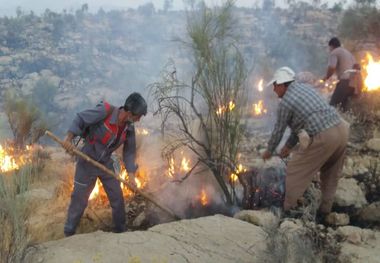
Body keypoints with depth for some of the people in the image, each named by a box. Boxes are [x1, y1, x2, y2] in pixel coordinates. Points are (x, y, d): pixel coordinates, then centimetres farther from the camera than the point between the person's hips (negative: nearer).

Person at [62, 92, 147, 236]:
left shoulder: (129, 128, -7)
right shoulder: (105, 111, -25)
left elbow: (129, 151, 2)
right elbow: (80, 118, -18)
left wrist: (131, 173, -8)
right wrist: (69, 137, -30)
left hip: (106, 163, 5)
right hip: (87, 161, -5)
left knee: (117, 198, 8)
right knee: (79, 199, 3)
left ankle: (120, 231, 27)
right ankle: (69, 234, 21)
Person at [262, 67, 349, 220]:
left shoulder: (285, 103, -2)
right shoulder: (305, 87, 22)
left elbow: (278, 131, 7)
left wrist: (269, 151, 25)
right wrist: (289, 145, 33)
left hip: (322, 138, -8)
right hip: (341, 129, 8)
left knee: (295, 171, 10)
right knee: (331, 174, 26)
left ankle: (289, 210, 20)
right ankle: (325, 208, 35)